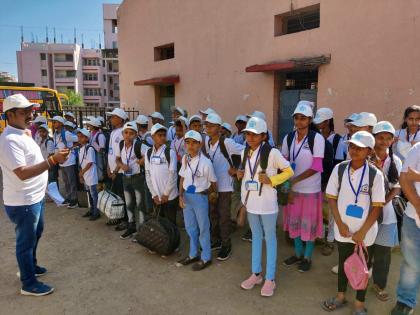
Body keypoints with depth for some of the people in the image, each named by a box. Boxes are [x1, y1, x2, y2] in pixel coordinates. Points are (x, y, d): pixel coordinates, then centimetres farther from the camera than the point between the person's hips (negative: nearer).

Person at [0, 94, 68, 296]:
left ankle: (30, 266, 47)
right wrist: (53, 160, -35)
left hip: (35, 197, 10)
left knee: (36, 234, 26)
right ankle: (28, 284, 22)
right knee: (26, 241, 6)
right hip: (23, 202, -10)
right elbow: (22, 173, -31)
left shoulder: (23, 134, 8)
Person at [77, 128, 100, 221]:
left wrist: (82, 172, -10)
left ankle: (96, 212, 6)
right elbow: (81, 163, 12)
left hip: (90, 175, -8)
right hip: (84, 175, 8)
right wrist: (81, 174, 10)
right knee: (89, 193, 17)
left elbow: (90, 163, -18)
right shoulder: (81, 149, 9)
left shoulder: (89, 148, -16)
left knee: (93, 193, -2)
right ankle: (91, 210, 27)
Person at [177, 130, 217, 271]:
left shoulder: (205, 162, -19)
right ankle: (193, 254, 38)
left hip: (200, 197, -6)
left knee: (203, 228, 9)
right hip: (186, 196, 6)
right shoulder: (185, 158, -1)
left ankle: (206, 258, 27)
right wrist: (181, 195, 1)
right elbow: (182, 178, 8)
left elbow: (213, 182, -6)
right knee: (190, 227, 19)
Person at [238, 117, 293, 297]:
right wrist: (240, 174, -1)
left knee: (270, 238, 8)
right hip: (250, 202, 6)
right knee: (256, 236, 18)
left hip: (267, 203, -6)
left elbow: (289, 171, -9)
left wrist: (271, 180, -21)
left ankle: (270, 279, 20)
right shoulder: (245, 152, 4)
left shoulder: (272, 153, -15)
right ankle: (256, 274, 32)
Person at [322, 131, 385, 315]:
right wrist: (340, 224, -8)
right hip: (343, 228, 2)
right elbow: (331, 197, -1)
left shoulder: (375, 174, -12)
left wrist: (362, 231, -12)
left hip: (365, 231, -2)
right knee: (343, 262, 19)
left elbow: (377, 206, -9)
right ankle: (340, 296, 39)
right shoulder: (339, 169, -6)